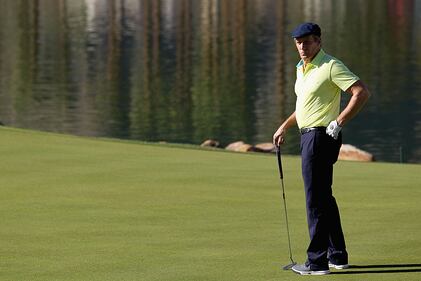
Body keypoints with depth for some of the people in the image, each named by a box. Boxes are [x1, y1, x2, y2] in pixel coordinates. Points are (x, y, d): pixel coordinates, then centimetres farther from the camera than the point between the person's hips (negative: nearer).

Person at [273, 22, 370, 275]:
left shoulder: (331, 66, -14)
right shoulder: (301, 69, 15)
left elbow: (362, 92, -20)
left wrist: (339, 122, -20)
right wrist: (284, 127, 23)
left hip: (321, 136, -10)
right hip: (309, 136, 10)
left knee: (316, 200, -9)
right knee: (325, 197, 15)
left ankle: (317, 261, -7)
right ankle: (337, 255, 22)